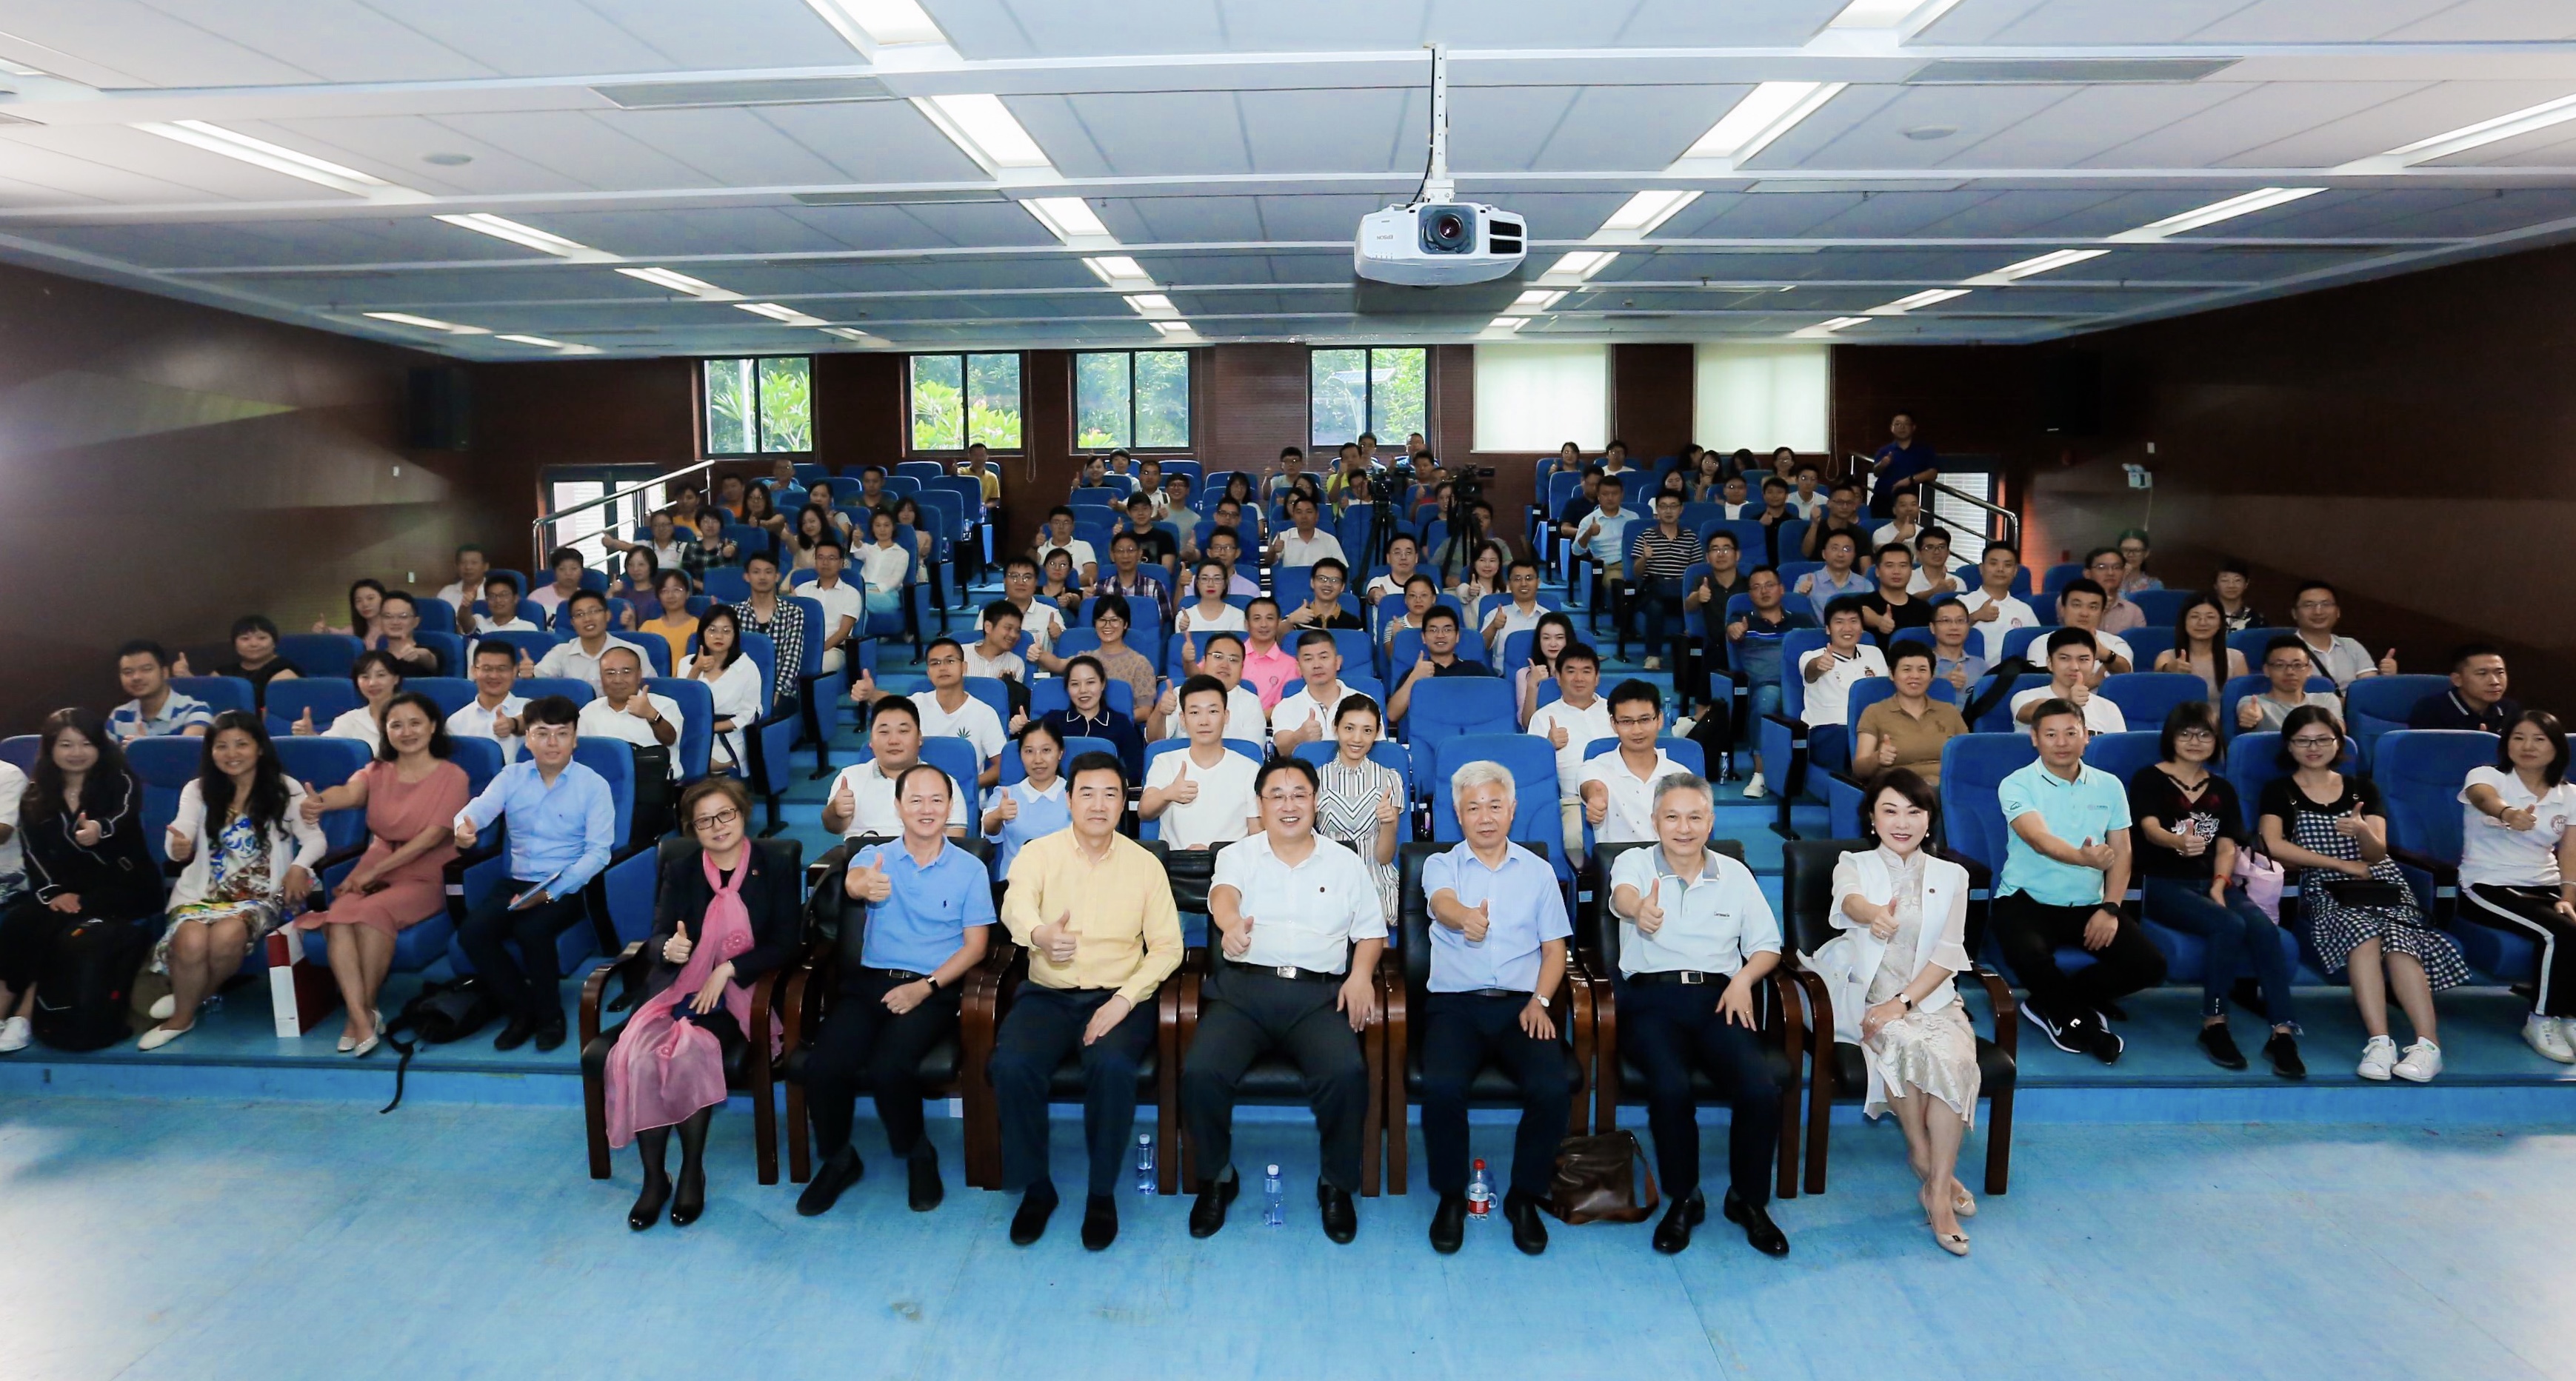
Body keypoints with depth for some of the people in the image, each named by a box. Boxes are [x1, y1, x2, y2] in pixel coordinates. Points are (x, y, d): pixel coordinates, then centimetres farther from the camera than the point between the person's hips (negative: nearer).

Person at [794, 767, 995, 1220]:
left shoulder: (971, 868, 6)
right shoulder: (875, 856, 7)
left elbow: (976, 944, 2)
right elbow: (853, 879, -18)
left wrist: (925, 987, -13)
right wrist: (863, 884, -46)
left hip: (933, 989, -2)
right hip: (870, 980, 2)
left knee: (888, 1066, -29)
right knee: (822, 1065, -22)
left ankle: (918, 1155, 2)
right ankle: (838, 1159, 8)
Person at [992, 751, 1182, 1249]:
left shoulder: (1144, 864, 5)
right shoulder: (1038, 854, 1)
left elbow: (1168, 947, 2)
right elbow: (1015, 905, -22)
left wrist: (1124, 1000, -15)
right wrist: (1039, 935, -47)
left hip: (1119, 996, -1)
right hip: (1047, 994, 1)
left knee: (1112, 1066, -31)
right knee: (1011, 1066, -27)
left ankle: (1103, 1193, -9)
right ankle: (1035, 1187, -3)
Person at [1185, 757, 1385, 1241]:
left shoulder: (1346, 864, 16)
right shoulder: (1239, 856, 11)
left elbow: (1371, 930, 17)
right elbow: (1223, 892, -12)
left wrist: (1362, 974, -5)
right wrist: (1231, 922, -36)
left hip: (1319, 993, 0)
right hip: (1242, 987, 0)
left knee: (1347, 1073, -28)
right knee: (1200, 1073, -25)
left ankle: (1338, 1184, -3)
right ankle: (1216, 1178, 2)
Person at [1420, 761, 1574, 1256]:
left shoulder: (1538, 872, 16)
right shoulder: (1441, 865, 9)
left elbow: (1555, 947, 14)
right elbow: (1443, 904, -15)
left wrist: (1540, 1001, -4)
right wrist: (1466, 917, -40)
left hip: (1520, 1005, 1)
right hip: (1455, 1003, -1)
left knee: (1553, 1088, -26)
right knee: (1442, 1086, -30)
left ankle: (1526, 1198, 0)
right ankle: (1451, 1197, -4)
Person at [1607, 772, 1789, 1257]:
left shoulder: (1735, 874, 16)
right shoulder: (1634, 862, 5)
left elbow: (1767, 945, 18)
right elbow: (1622, 895, -20)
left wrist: (1744, 979, -5)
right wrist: (1639, 909, -46)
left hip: (1718, 998, 2)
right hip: (1651, 997, -2)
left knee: (1761, 1089, -24)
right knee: (1671, 1087, -30)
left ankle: (1749, 1200, 3)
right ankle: (1683, 1199, -3)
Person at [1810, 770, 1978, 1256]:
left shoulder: (1951, 877, 13)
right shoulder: (1853, 865, 7)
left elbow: (1949, 952, 1)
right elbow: (1849, 899, -20)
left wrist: (1904, 1001, -15)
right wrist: (1874, 914, -47)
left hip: (1930, 997, 1)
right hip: (1865, 996, -1)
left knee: (1953, 1055, -30)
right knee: (1904, 1042, -33)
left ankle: (1938, 1192, -24)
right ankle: (1926, 1162, -14)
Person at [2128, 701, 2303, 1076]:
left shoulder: (2222, 789, 18)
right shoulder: (2149, 779, 3)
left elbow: (2227, 847, 11)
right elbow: (2151, 829, -15)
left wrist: (2220, 886, -9)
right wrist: (2181, 842, -39)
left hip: (2213, 883, 4)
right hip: (2165, 886, -4)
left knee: (2264, 928, -26)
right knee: (2230, 926, -32)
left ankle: (2283, 1032, -27)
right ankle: (2213, 1026, -19)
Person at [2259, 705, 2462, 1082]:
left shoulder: (2362, 788, 16)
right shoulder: (2279, 792, 10)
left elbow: (2377, 854, 4)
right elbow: (2275, 845, -7)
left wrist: (2362, 831, -21)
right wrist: (2343, 865, -7)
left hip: (2381, 883, 2)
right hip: (2324, 890, -2)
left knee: (2399, 940, -31)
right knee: (2363, 933, -35)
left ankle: (2428, 1043, -38)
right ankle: (2380, 1042, -41)